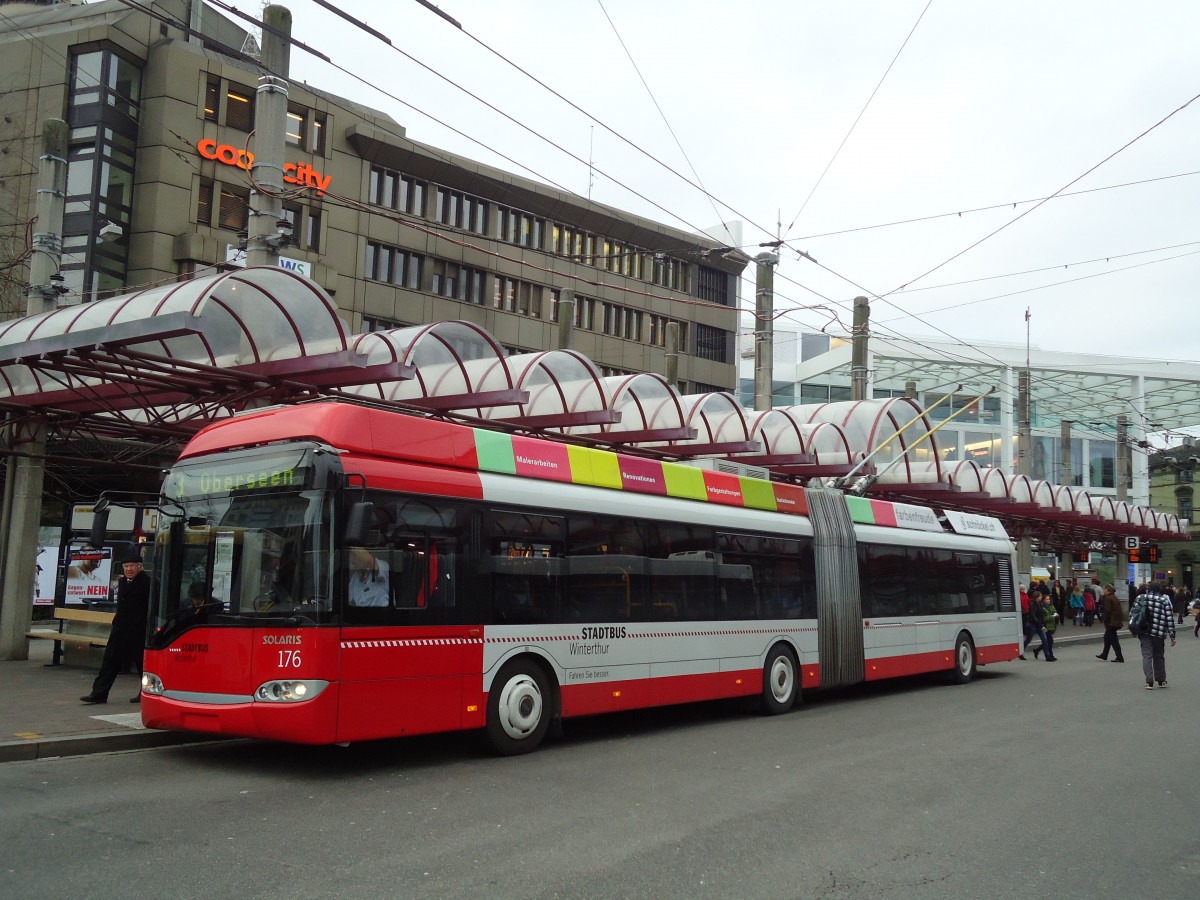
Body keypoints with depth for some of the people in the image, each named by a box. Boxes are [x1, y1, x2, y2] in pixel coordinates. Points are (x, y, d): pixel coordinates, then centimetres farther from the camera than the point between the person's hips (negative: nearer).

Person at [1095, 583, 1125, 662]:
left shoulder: (1107, 598, -14)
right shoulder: (1116, 598, 14)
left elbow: (1107, 611, -18)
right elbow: (1119, 610, 18)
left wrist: (1106, 623, -13)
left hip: (1111, 622, -10)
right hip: (1117, 622, 10)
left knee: (1113, 639, -4)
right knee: (1107, 637, 20)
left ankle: (1119, 657, -5)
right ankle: (1104, 655, 29)